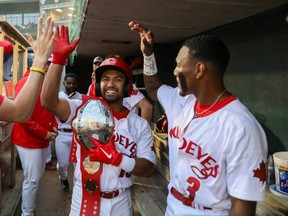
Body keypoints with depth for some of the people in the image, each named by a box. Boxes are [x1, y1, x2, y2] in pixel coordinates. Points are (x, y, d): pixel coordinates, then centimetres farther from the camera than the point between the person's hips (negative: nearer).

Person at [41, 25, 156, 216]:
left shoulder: (140, 125, -4)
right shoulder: (85, 109, -7)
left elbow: (149, 168, -8)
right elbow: (49, 101, -23)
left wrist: (117, 158, -22)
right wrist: (59, 58, -29)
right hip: (84, 199, 0)